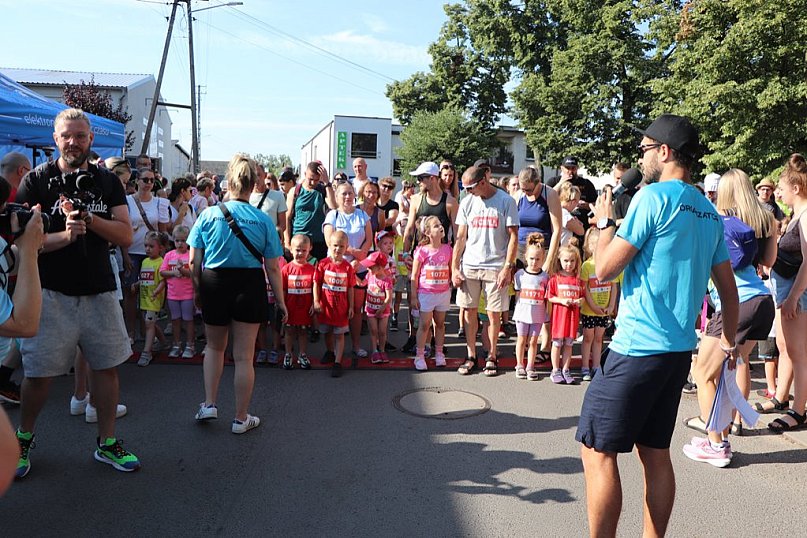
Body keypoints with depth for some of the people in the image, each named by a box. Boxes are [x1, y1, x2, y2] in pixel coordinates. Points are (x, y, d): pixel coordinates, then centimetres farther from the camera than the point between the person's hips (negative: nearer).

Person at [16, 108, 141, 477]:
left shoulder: (108, 182, 7)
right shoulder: (36, 180, -1)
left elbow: (125, 236, -3)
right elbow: (24, 239, -9)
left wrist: (87, 218, -16)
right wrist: (64, 236, -25)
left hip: (99, 291, 3)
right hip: (51, 292, -2)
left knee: (106, 365, 8)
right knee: (39, 373, 5)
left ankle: (106, 443, 23)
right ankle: (24, 439, 31)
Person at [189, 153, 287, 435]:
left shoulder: (209, 214, -4)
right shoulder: (263, 219, -6)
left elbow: (194, 260, -1)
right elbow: (272, 267, -5)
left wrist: (197, 291, 12)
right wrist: (280, 300, 3)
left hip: (214, 285, 1)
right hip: (250, 287, -1)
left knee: (215, 347, 26)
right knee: (243, 356, 8)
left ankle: (209, 404, 23)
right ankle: (241, 418, 20)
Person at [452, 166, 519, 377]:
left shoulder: (506, 201, -3)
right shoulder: (467, 203, 7)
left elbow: (513, 237, -3)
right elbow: (460, 237, 8)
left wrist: (508, 267, -11)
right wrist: (454, 267, 2)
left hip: (495, 267, -3)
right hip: (469, 266, 3)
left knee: (494, 313, 3)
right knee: (469, 311, 6)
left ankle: (492, 357, 18)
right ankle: (471, 356, 18)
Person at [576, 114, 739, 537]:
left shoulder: (653, 197, -12)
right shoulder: (709, 212, 13)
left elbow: (605, 269, -12)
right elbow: (728, 288, 18)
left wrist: (605, 223, 4)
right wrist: (729, 339, 29)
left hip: (638, 348, -9)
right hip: (680, 348, 9)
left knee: (597, 449, 0)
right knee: (655, 453, 16)